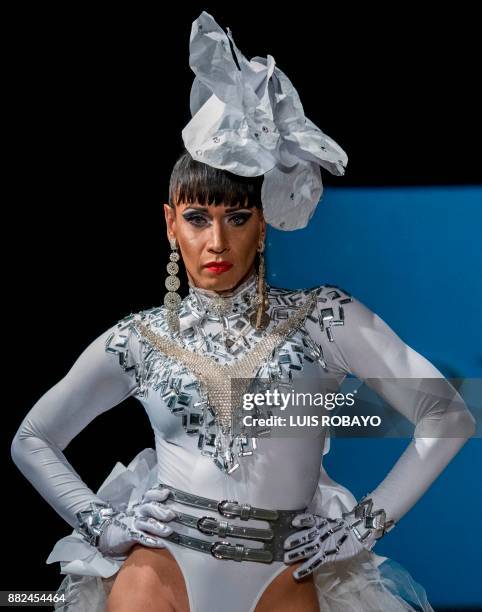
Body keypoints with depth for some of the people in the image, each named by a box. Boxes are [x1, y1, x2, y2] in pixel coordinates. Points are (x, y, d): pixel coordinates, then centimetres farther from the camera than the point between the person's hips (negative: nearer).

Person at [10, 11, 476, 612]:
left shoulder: (325, 318, 1)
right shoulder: (142, 337, 6)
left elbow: (447, 417, 0)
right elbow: (32, 440, 14)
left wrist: (366, 524, -3)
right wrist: (99, 522, 1)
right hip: (165, 558, 1)